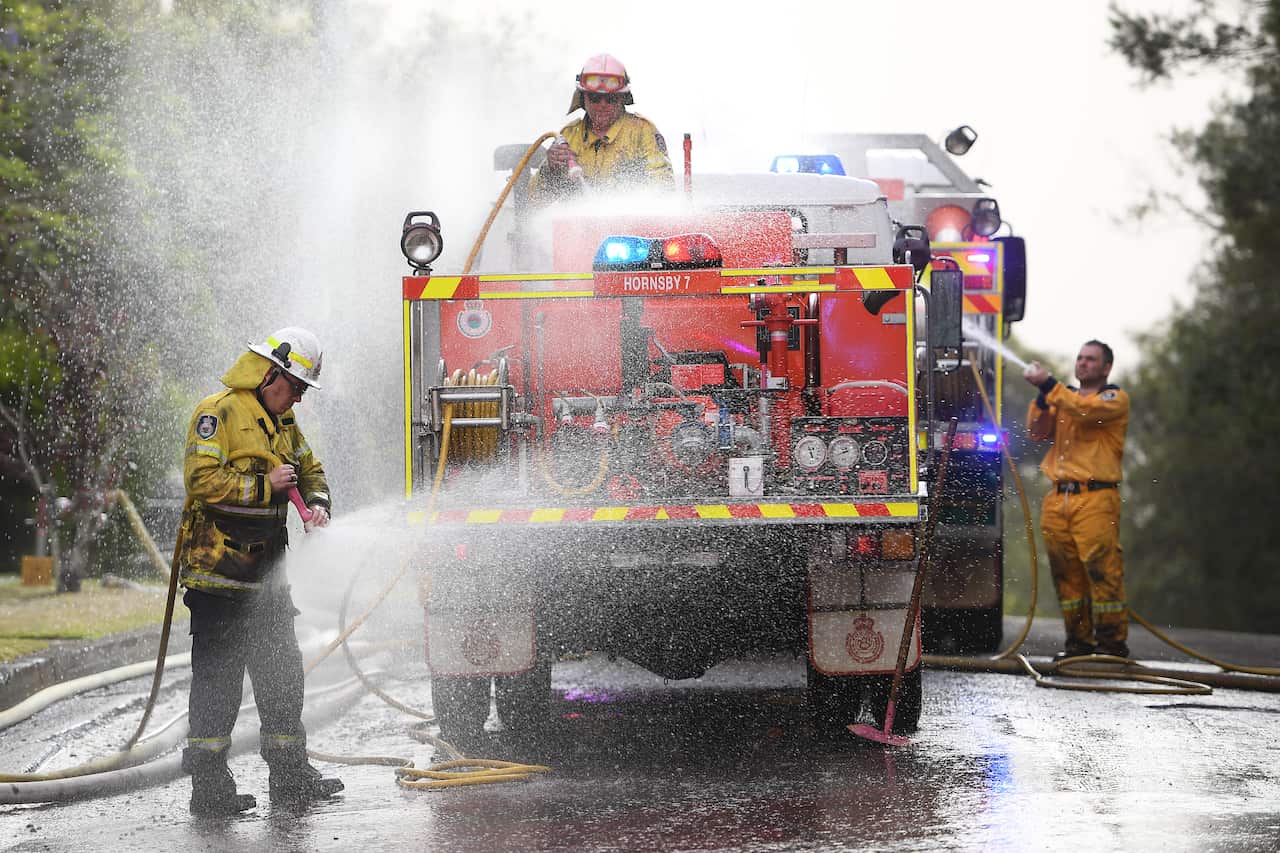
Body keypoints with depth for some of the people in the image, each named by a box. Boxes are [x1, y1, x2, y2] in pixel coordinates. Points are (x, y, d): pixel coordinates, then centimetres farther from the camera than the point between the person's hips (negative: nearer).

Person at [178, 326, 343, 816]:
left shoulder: (282, 423, 16)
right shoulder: (218, 413, -11)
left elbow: (309, 469, 23)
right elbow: (202, 480, -20)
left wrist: (317, 504, 2)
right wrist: (264, 485, -19)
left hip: (265, 573, 9)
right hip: (218, 569, -9)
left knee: (282, 669, 12)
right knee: (218, 674, -8)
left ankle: (290, 775, 21)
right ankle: (208, 784, -5)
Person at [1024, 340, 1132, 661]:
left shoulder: (1114, 399, 3)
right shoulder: (1064, 397, 22)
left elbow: (1084, 410, -17)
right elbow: (1038, 432, 11)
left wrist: (1049, 384, -16)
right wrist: (1042, 396, -4)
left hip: (1095, 498, -6)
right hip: (1058, 498, 6)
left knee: (1101, 568, -11)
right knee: (1066, 573, 5)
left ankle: (1112, 640, -6)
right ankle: (1078, 640, 12)